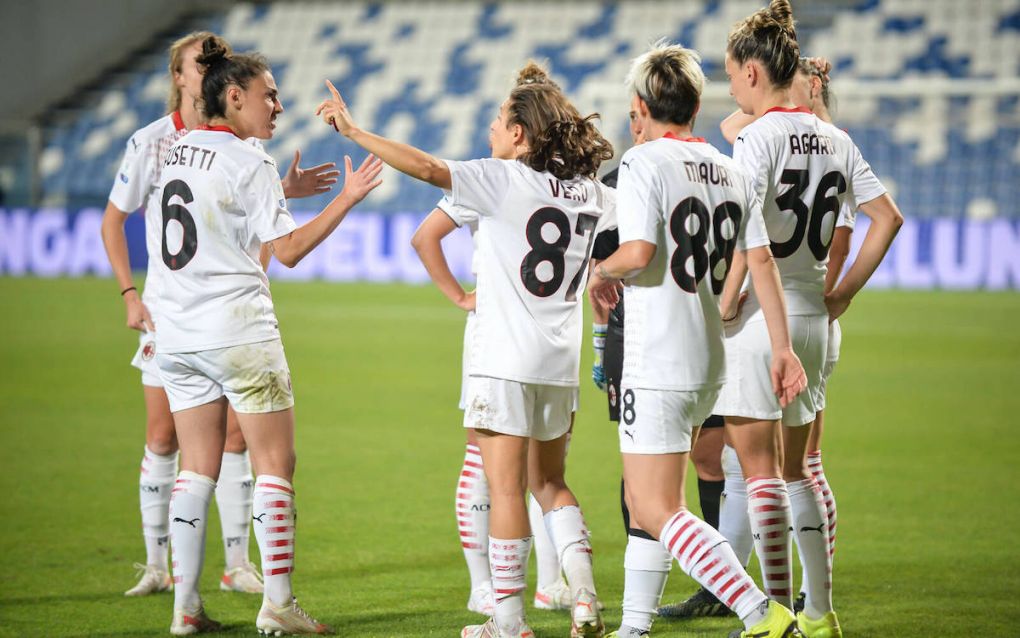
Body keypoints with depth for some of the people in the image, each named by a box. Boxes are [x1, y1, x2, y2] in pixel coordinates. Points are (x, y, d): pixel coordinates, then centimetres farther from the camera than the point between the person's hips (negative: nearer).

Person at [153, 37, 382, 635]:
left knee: (197, 467, 9)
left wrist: (284, 189, 28)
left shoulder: (180, 150, 10)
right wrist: (348, 199, -11)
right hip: (238, 332, -7)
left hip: (179, 334, 7)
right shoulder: (250, 163, -10)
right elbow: (289, 249, -13)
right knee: (276, 462, 0)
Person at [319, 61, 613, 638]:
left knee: (506, 487, -2)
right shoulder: (592, 193, 8)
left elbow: (427, 167, -19)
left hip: (507, 362, -6)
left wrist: (354, 131, -13)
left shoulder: (506, 180, -11)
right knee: (549, 482, 19)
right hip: (561, 365, 6)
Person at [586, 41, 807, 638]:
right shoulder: (732, 171, 10)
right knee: (646, 498, 19)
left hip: (658, 364, -8)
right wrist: (783, 347, 8)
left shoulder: (644, 162, -10)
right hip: (710, 363, 8)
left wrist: (601, 273, -2)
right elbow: (762, 260, 7)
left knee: (658, 509, -8)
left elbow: (639, 251, -23)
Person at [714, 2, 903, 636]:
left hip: (758, 317, -7)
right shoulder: (834, 139, 9)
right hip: (811, 318, 7)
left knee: (761, 470, -1)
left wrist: (727, 300, -16)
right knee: (796, 469, 17)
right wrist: (844, 292, 14)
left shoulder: (759, 136, -12)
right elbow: (888, 216, 11)